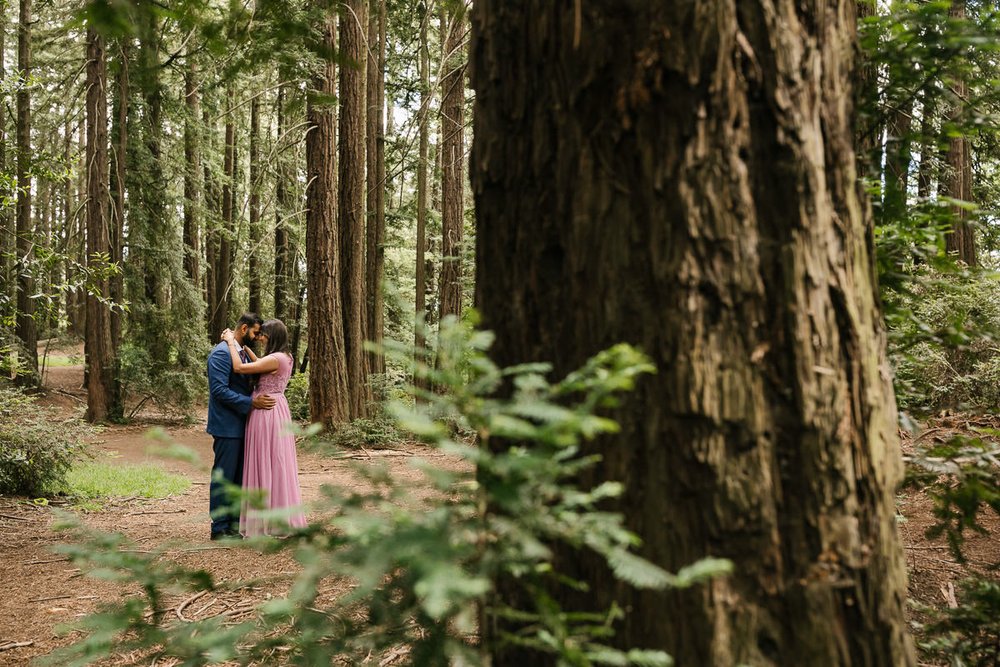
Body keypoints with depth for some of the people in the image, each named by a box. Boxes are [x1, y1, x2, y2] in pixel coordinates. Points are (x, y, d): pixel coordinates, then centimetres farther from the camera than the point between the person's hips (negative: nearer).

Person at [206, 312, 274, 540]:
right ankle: (219, 528, 4)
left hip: (240, 425, 9)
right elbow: (220, 390, -22)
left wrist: (256, 399, 8)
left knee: (239, 476, 13)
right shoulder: (222, 353, -15)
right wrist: (251, 403, -24)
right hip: (227, 426, -9)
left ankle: (235, 523, 21)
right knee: (223, 476, -2)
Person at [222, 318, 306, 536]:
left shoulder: (275, 359, -19)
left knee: (266, 466, -3)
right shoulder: (285, 357, 10)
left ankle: (267, 524, 4)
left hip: (267, 413, -10)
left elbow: (239, 367, -21)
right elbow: (258, 364, 26)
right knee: (277, 466, 14)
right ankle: (283, 520, 21)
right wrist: (240, 344, 23)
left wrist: (232, 342, -9)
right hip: (277, 411, 10)